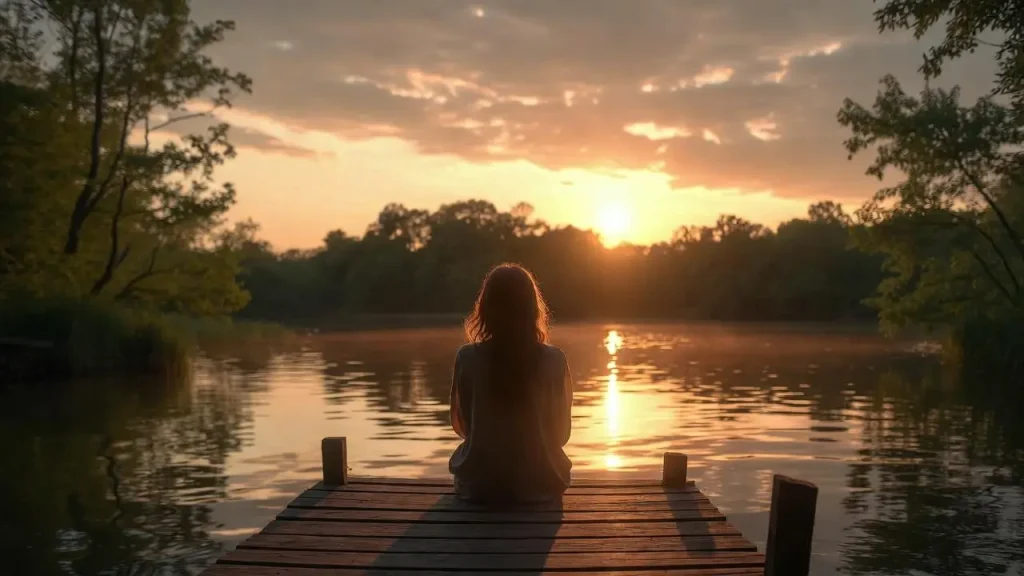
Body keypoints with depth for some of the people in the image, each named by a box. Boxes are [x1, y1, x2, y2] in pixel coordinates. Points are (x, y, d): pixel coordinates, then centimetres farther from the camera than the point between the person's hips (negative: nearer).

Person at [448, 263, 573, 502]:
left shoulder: (467, 358, -12)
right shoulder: (554, 360, -12)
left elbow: (461, 427, 1)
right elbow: (562, 434, -2)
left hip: (478, 484, 0)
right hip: (539, 484, 0)